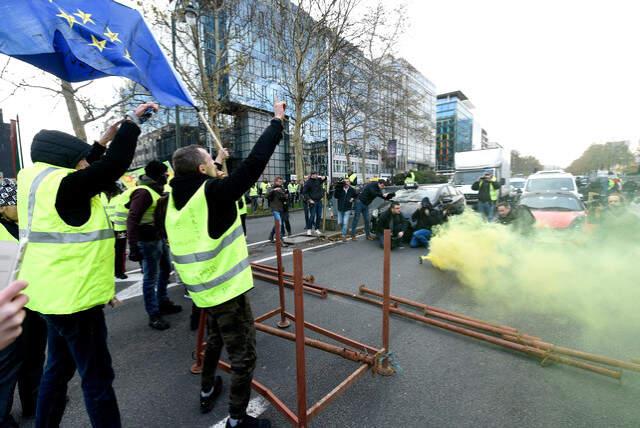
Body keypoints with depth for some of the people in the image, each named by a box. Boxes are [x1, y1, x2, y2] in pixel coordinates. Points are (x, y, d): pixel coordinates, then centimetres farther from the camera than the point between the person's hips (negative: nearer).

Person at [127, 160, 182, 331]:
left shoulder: (155, 190, 13)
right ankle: (154, 315, 11)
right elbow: (132, 220, -21)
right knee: (151, 277, 0)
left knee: (166, 269, 21)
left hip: (160, 237, 10)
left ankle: (163, 302, 38)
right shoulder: (143, 192, -17)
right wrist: (133, 247, -24)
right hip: (149, 240, -10)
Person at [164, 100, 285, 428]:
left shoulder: (177, 197, 0)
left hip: (204, 289, 9)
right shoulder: (213, 192, -22)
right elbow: (255, 162, -23)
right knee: (243, 355, 9)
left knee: (215, 339, 32)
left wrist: (219, 162, 34)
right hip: (227, 290, -8)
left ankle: (207, 392, 49)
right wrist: (277, 122, -13)